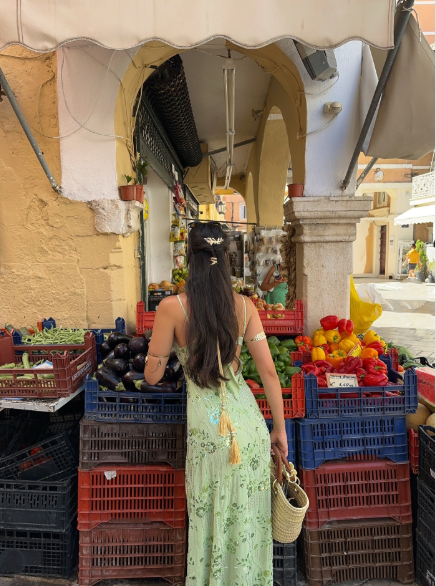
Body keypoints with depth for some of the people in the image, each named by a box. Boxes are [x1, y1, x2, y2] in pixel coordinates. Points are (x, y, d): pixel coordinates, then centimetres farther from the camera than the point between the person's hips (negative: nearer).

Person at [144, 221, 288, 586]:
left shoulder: (172, 308, -13)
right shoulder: (244, 306, -4)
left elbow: (152, 376, -4)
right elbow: (269, 372, -2)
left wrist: (166, 343, 15)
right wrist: (280, 428, 9)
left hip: (209, 429, -2)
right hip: (250, 423, 3)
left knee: (211, 518, 21)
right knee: (248, 517, 23)